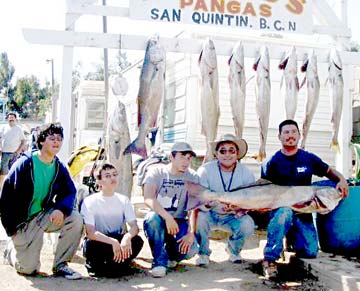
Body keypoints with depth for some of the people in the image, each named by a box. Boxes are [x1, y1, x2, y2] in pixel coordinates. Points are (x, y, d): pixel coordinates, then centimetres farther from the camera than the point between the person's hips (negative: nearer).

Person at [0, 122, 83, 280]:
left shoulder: (59, 167, -2)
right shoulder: (25, 164, -16)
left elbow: (70, 192, -3)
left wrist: (61, 209, -27)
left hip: (45, 216, 4)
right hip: (23, 221, -4)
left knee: (75, 219, -22)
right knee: (29, 269, -6)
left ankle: (60, 265, -6)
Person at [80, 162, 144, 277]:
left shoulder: (124, 200, -2)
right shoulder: (89, 201, -13)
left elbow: (134, 227, -9)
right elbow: (90, 233, -23)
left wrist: (127, 237, -34)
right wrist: (113, 242, -37)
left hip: (118, 240, 3)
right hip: (99, 243, -3)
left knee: (137, 241, -25)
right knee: (91, 244, -36)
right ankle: (95, 266, -3)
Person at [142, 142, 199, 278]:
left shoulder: (192, 176, 0)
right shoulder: (156, 172, -5)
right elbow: (148, 198, -21)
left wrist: (191, 233, -23)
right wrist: (167, 217, -36)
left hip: (179, 222, 1)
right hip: (159, 219, -1)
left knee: (189, 249, -26)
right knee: (153, 217, -35)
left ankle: (171, 253, 12)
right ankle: (159, 261, -15)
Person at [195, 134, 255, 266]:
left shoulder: (246, 173, -11)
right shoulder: (205, 170, -17)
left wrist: (241, 208, -36)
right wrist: (213, 203, -46)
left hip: (232, 217, 2)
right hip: (209, 215, -1)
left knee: (247, 224, -27)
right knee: (199, 217, -33)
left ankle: (233, 250, 8)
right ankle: (203, 252, -3)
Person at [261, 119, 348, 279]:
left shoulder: (309, 159, 6)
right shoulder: (272, 163, -2)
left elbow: (329, 171, 18)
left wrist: (342, 180, -2)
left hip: (303, 212, 3)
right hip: (279, 209, -3)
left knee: (310, 252, -8)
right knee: (285, 213, -39)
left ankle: (292, 237, 28)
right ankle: (269, 259, -27)